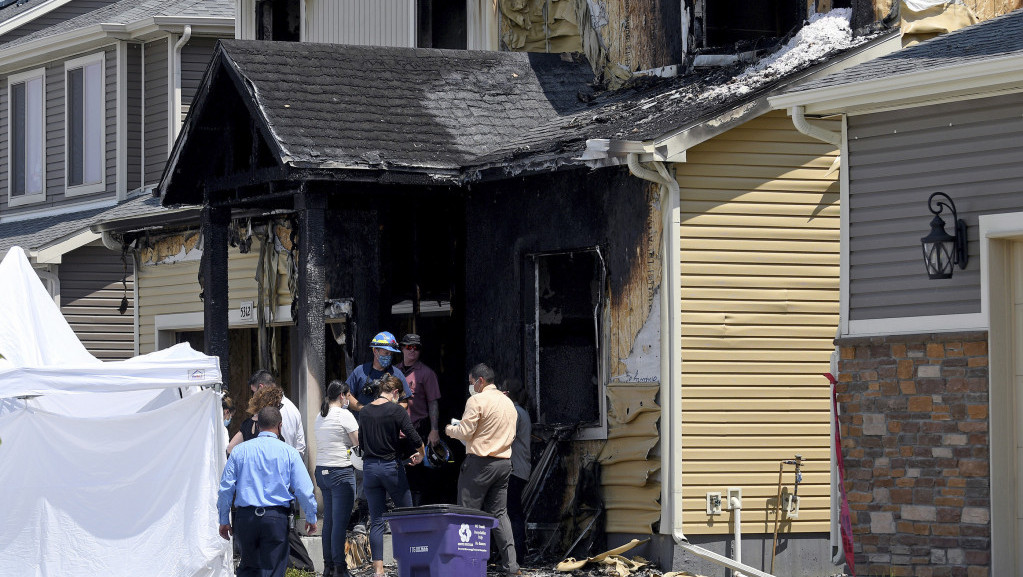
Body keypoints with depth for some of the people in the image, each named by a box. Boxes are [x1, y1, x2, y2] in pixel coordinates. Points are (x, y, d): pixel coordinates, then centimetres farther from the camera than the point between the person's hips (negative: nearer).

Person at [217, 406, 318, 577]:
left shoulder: (239, 451, 5)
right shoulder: (289, 452, 1)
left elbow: (225, 489, 4)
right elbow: (304, 489, 0)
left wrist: (224, 520, 13)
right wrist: (311, 518, 14)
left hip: (245, 517, 2)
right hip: (277, 518, -2)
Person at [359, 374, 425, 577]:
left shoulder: (365, 411, 5)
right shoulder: (396, 410, -10)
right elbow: (415, 438, -13)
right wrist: (420, 455, 5)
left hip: (369, 467, 4)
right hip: (391, 467, -4)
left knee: (376, 521, 5)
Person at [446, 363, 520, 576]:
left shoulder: (477, 401, -9)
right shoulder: (508, 402, 14)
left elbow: (465, 432, -12)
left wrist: (450, 430, 8)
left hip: (480, 462, -7)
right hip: (504, 462, 7)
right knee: (499, 513, 10)